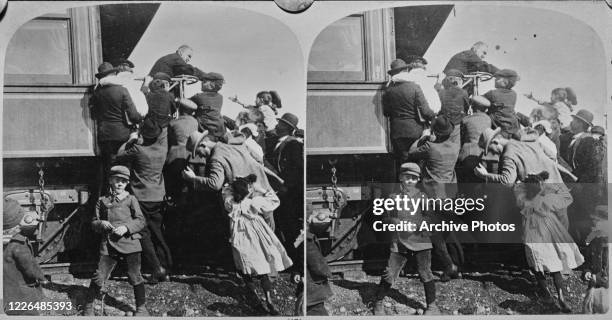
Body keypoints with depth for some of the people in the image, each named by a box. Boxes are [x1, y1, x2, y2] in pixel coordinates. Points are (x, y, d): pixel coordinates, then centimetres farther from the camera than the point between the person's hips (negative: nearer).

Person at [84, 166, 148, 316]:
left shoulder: (131, 199, 5)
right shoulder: (102, 201, 12)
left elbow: (141, 221, 0)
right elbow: (94, 222, 16)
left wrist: (126, 227, -14)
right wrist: (101, 224, -6)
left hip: (130, 243, -2)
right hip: (108, 244, 2)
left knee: (135, 276, 1)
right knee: (99, 276, -1)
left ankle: (141, 308, 15)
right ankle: (88, 307, 17)